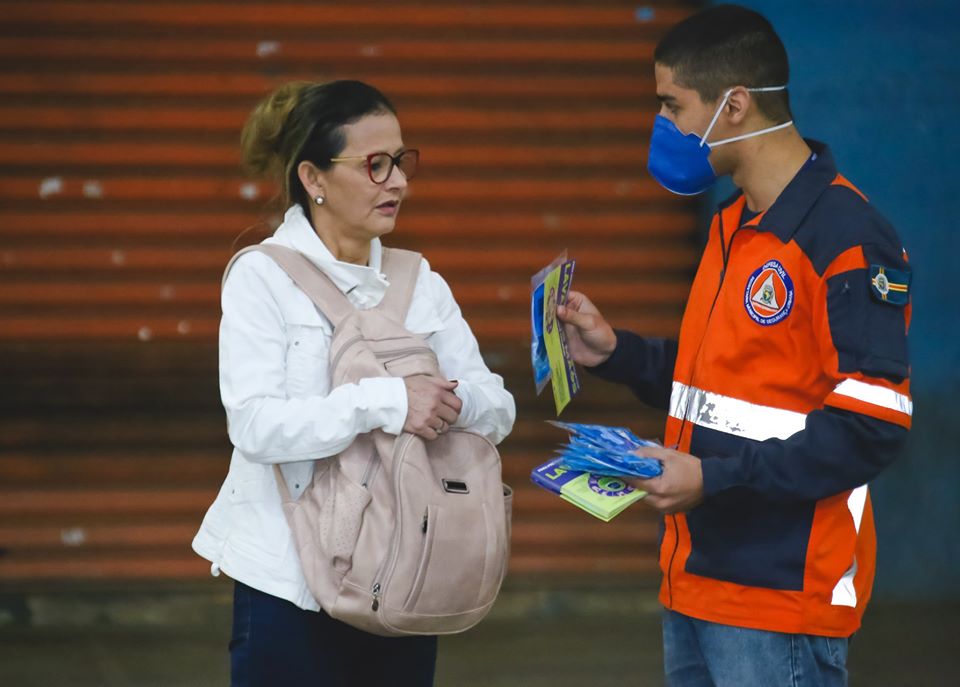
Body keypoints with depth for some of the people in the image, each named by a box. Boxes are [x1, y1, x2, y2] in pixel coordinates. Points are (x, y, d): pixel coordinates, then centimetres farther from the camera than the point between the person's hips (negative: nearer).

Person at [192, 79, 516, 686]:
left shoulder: (422, 284, 10)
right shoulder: (262, 278, -5)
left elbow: (498, 409, 2)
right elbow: (255, 424, -19)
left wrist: (452, 403, -21)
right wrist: (384, 403, -29)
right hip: (292, 587, -4)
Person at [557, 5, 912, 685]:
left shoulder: (846, 238, -15)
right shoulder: (734, 227, 15)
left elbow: (872, 425, -20)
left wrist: (715, 476, -21)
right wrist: (615, 353, 9)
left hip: (781, 600, -9)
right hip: (698, 580, 9)